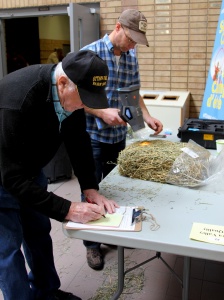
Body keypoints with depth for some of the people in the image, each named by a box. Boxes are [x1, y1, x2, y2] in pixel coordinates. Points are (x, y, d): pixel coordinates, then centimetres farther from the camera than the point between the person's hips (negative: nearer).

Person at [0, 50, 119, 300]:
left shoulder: (71, 92, -15)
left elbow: (78, 141, -5)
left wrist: (91, 190, -14)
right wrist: (66, 210, -35)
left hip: (28, 170, 7)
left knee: (38, 232, 14)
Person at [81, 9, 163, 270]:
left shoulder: (132, 58, 5)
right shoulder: (90, 53, -13)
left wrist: (147, 117, -4)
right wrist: (102, 113, -28)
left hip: (118, 136, 5)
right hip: (93, 136, -5)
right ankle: (91, 244, 24)